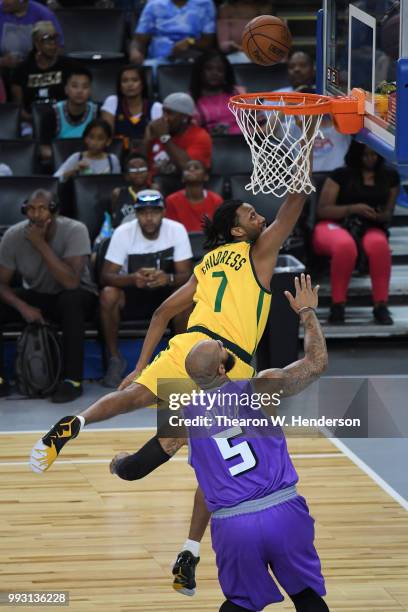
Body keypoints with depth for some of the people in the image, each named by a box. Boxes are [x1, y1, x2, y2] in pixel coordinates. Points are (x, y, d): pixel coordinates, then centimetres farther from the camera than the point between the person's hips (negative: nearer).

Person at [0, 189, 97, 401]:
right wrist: (22, 306, -27)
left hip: (74, 295, -4)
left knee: (71, 301, -39)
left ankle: (72, 380, -29)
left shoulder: (75, 231, -25)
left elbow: (71, 282, -35)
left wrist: (41, 244, -37)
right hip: (36, 295, 4)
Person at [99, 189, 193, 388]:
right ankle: (115, 359, -12)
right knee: (108, 294, -32)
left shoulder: (176, 230, -14)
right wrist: (132, 279, -40)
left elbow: (186, 274, -16)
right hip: (132, 294, 0)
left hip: (165, 292, 0)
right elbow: (107, 275, -19)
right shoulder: (123, 233, -15)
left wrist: (169, 278, -40)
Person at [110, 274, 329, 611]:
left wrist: (117, 463, 39)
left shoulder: (184, 416, 6)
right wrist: (307, 312, 20)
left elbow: (136, 466, 15)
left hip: (232, 525, 2)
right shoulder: (262, 387, -2)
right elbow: (317, 363, 5)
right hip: (284, 512, -2)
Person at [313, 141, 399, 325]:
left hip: (369, 228, 2)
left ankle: (381, 305, -32)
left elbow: (388, 213, 17)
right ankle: (337, 305, -30)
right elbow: (322, 210, -3)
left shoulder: (389, 176, 13)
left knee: (379, 244, -38)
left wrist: (382, 216, -9)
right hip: (334, 226, -2)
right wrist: (353, 209, -18)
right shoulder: (341, 175, 3)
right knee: (345, 245, -41)